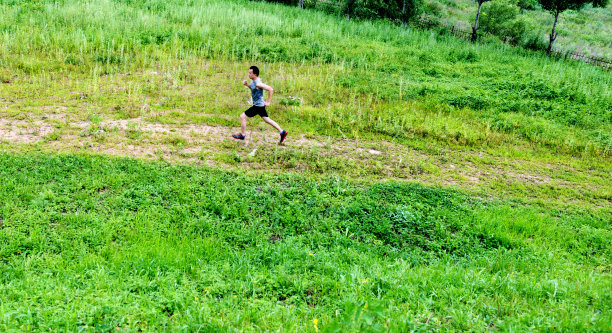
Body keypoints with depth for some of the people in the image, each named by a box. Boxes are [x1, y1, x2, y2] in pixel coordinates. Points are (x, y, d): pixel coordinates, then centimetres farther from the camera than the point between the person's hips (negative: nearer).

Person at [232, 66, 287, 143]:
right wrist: (247, 84, 6)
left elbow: (271, 89, -26)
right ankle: (282, 132, 20)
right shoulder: (253, 81, 4)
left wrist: (268, 102, -20)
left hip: (258, 106, -10)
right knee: (267, 119, 16)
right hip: (259, 105, 10)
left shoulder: (258, 83, -24)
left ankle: (242, 135, 12)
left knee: (242, 117, -3)